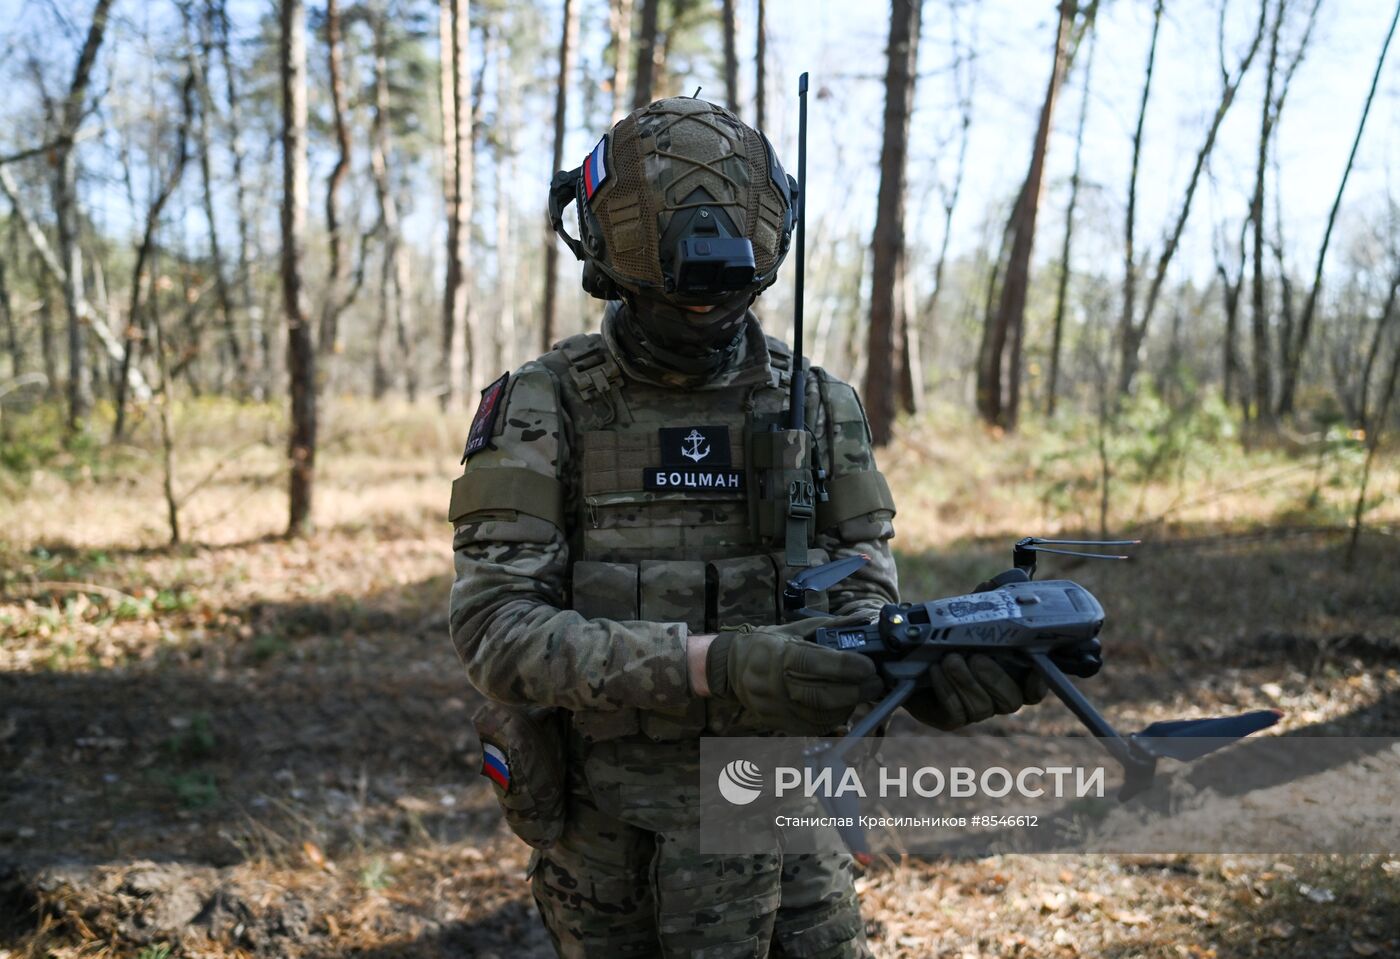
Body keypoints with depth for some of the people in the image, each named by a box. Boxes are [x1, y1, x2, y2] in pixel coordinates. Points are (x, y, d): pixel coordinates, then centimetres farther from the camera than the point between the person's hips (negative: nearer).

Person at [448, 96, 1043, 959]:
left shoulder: (818, 407, 2)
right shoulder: (539, 409, -8)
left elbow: (861, 597, 2)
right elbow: (496, 626, -17)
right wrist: (711, 667, -29)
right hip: (611, 843, -1)